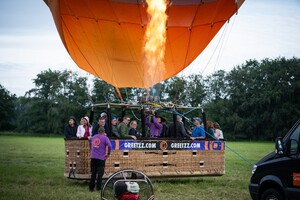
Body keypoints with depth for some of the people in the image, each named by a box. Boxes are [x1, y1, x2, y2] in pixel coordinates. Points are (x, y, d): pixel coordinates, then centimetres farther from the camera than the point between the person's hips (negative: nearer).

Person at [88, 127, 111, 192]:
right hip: (101, 158, -4)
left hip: (93, 157, 5)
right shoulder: (105, 138, -1)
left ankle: (91, 188, 11)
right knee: (100, 174, 1)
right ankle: (98, 188, -1)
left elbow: (90, 138, 38)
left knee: (93, 173, 11)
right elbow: (109, 146, -15)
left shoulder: (93, 137, 15)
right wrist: (108, 153, -3)